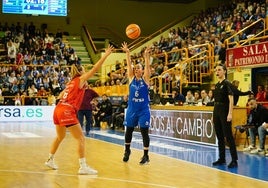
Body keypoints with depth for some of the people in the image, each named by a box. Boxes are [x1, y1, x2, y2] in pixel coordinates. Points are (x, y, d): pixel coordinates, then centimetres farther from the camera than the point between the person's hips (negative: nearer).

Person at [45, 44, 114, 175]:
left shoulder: (71, 83, 21)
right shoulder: (80, 80, 1)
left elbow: (60, 96, 28)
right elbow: (94, 69, -7)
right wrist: (106, 55, -6)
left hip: (58, 109, 9)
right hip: (67, 111, -9)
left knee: (60, 137, 26)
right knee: (81, 138, -6)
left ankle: (50, 160, 37)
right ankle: (83, 167, -12)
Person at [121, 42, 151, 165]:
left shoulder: (145, 79, 0)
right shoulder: (131, 78, 5)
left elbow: (147, 66, -15)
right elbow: (129, 65, -7)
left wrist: (146, 56, -30)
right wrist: (127, 53, -19)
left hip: (144, 110, -3)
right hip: (132, 109, 3)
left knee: (144, 132, -3)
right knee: (128, 131, 12)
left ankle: (146, 155, 5)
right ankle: (127, 151, 34)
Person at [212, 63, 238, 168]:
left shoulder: (227, 83, -8)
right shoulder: (217, 85, 15)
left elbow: (231, 99, -15)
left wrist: (230, 113, -22)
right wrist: (214, 114, 16)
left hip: (224, 113, -8)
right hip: (216, 112, 8)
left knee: (228, 136, -8)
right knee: (219, 136, 11)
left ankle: (234, 160, -5)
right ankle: (222, 159, 19)